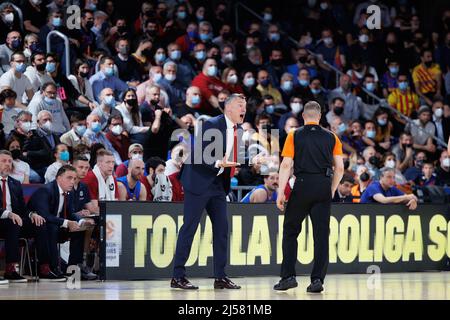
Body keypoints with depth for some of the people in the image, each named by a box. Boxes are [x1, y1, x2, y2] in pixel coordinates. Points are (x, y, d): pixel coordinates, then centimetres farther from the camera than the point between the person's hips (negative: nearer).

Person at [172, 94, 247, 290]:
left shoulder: (237, 129, 8)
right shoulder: (211, 125, -16)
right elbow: (198, 154, -21)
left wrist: (231, 167, 5)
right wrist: (218, 163, -30)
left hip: (218, 184, 8)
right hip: (199, 182, -8)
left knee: (221, 228, 6)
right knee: (189, 227, -4)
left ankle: (220, 277, 12)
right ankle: (178, 276, 0)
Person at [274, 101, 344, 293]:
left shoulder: (294, 136, 4)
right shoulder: (331, 138, 10)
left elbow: (286, 165, -4)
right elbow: (340, 168, 5)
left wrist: (281, 192, -5)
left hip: (302, 185, -1)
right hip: (324, 187, 1)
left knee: (290, 231, 11)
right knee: (321, 235, 3)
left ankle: (288, 276, 7)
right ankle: (317, 279, -2)